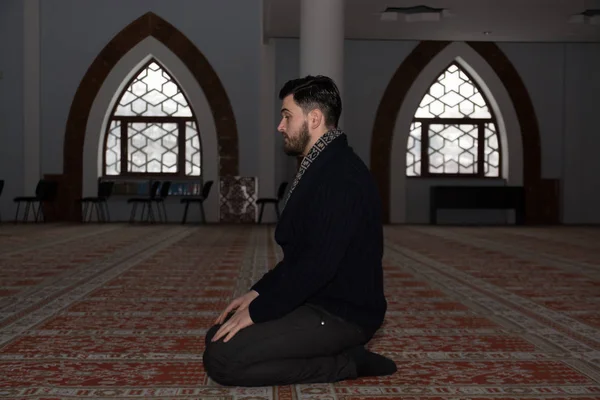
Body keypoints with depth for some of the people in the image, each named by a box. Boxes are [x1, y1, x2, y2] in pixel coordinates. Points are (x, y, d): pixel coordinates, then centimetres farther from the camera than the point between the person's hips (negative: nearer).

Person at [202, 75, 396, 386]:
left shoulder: (342, 176, -20)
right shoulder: (319, 169, 15)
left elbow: (320, 263, -27)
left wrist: (256, 311, -20)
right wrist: (257, 292, 7)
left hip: (342, 313, -11)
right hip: (316, 302, 11)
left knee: (220, 358, -19)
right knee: (219, 336, 9)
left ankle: (345, 364, -7)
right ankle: (344, 356, 5)